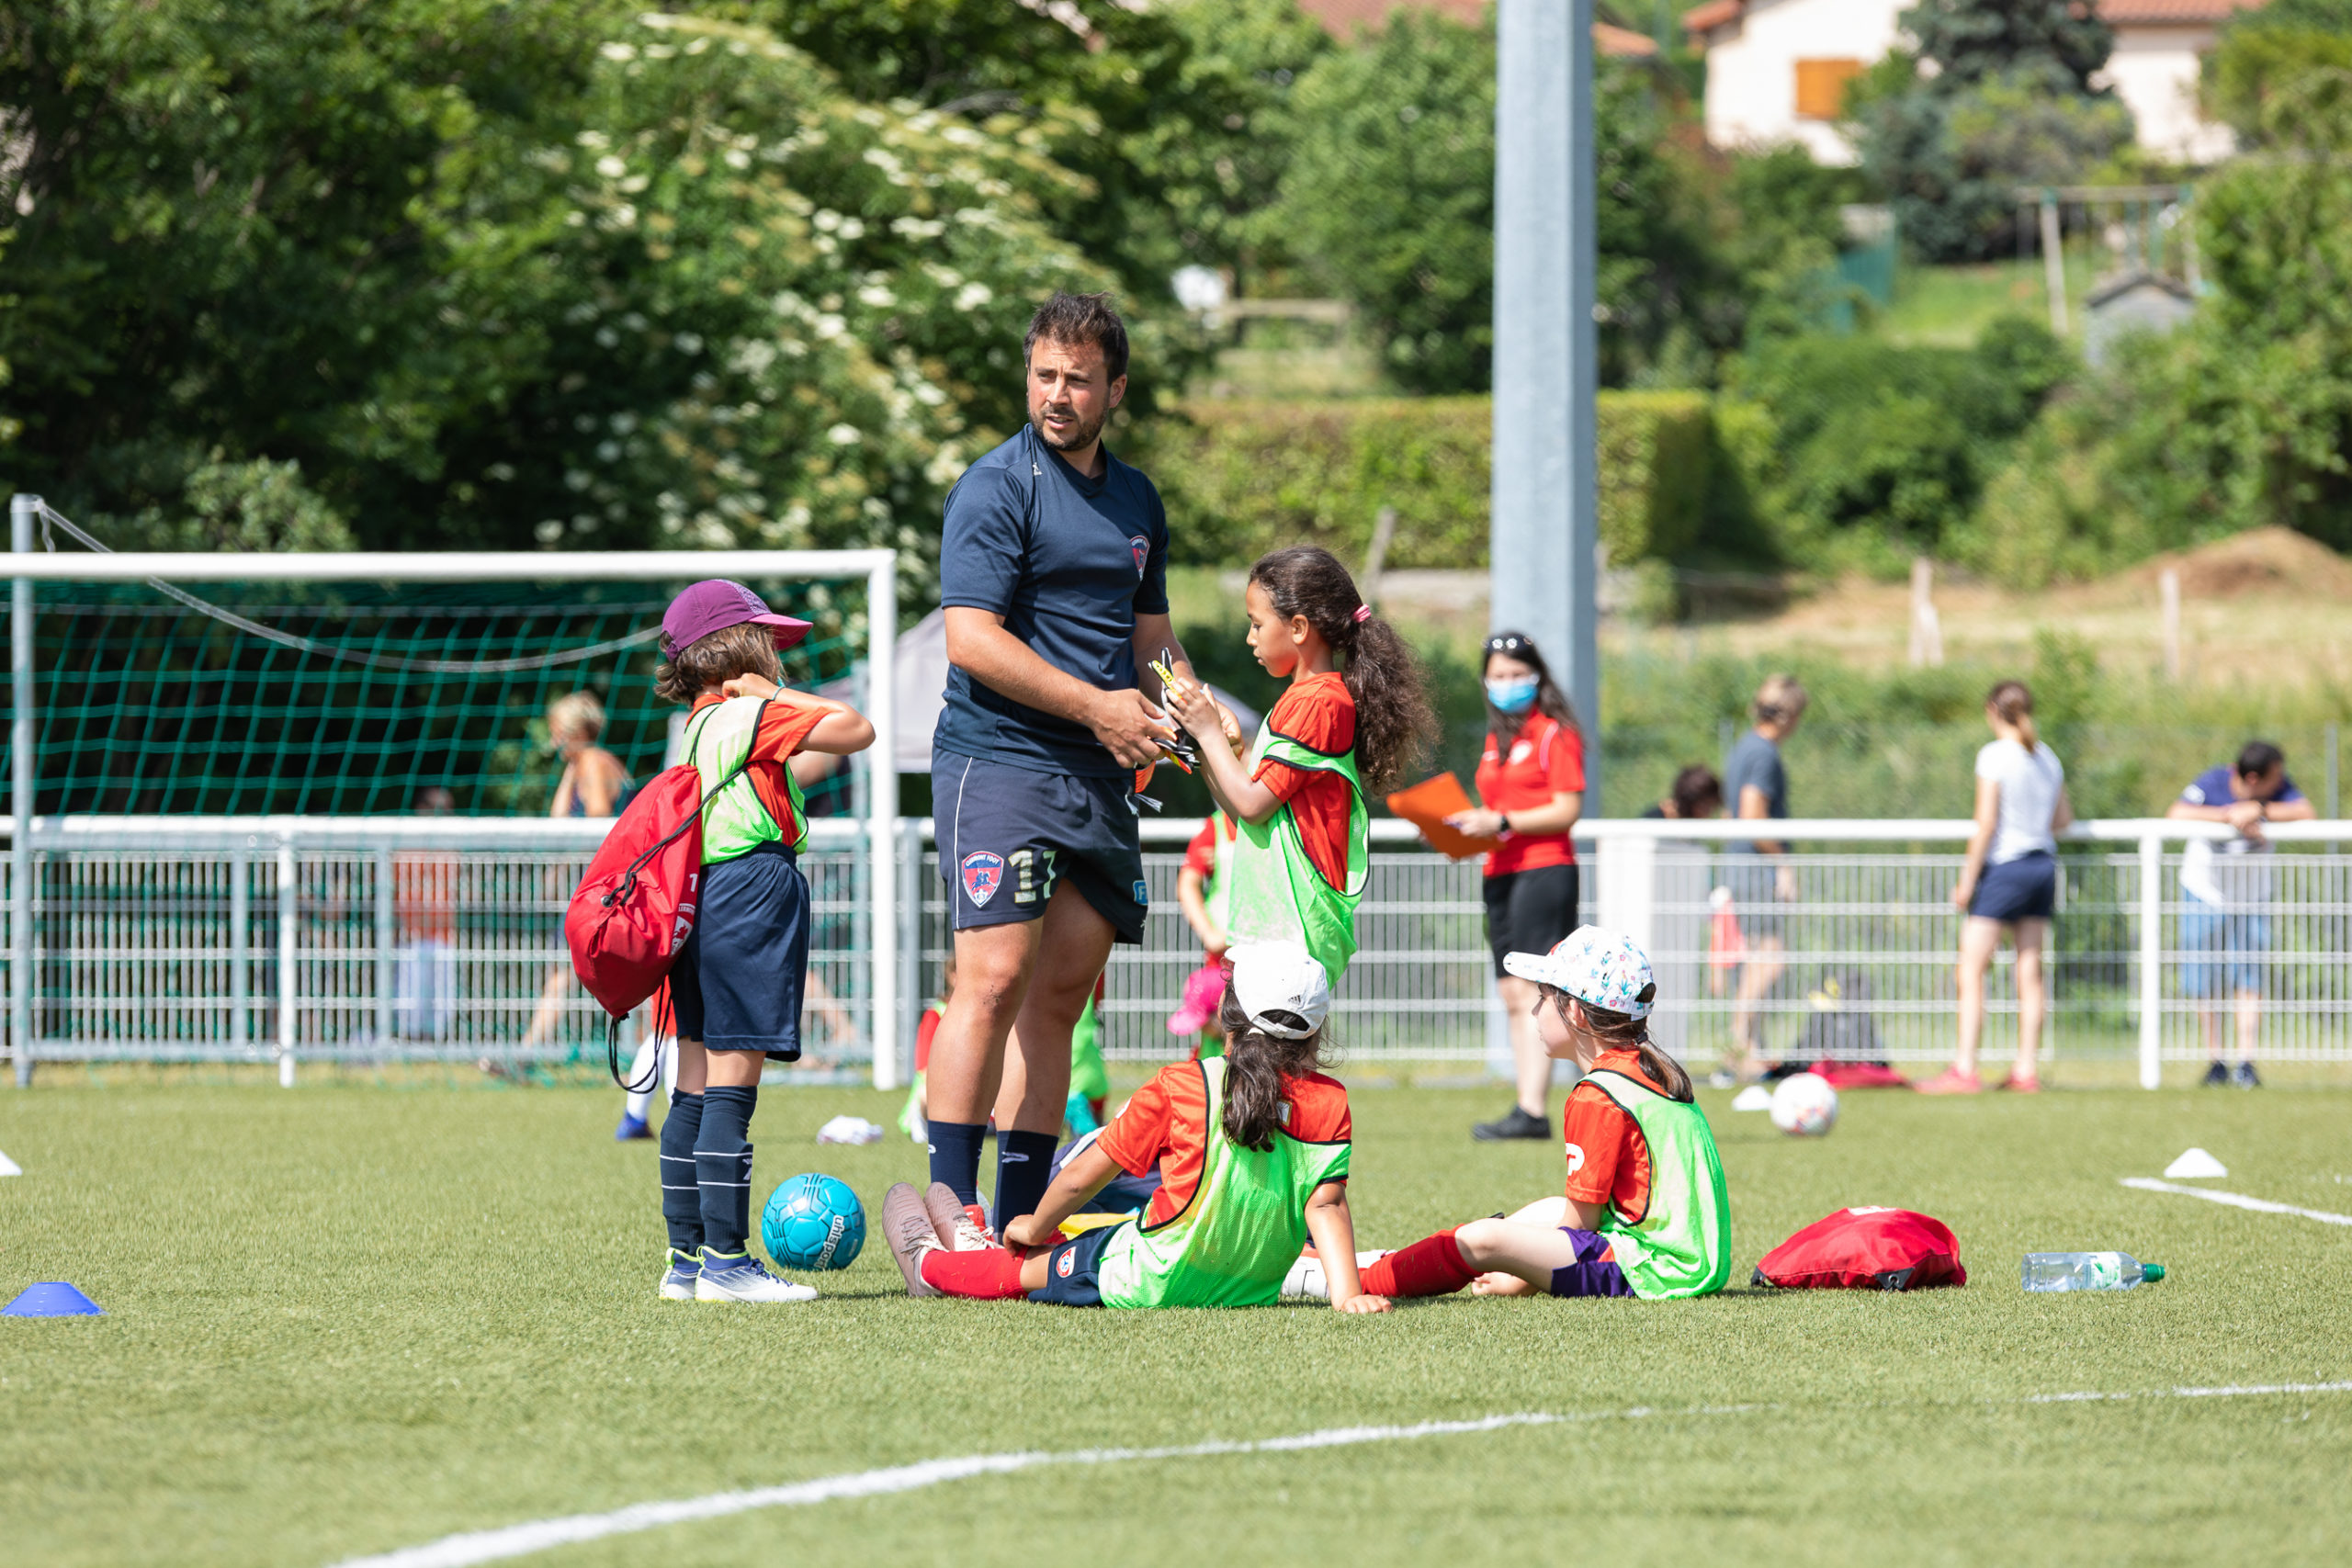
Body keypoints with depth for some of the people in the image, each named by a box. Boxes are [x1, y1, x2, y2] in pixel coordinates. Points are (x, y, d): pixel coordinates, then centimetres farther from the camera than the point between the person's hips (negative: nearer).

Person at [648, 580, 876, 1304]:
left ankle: (687, 1260, 12)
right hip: (752, 898, -9)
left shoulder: (699, 727, 15)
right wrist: (779, 695, -4)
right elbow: (856, 730, -10)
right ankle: (724, 1262, -10)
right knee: (730, 1087, -9)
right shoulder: (751, 717, -9)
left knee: (695, 1091, 9)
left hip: (704, 909, 9)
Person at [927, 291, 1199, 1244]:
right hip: (998, 762, -7)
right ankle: (951, 1214, -15)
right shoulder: (996, 488, -6)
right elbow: (971, 639, -14)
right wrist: (1098, 707, -15)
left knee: (1061, 994, 6)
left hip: (1099, 775, 7)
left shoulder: (1136, 500, 17)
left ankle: (1021, 1222, 10)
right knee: (995, 979, -15)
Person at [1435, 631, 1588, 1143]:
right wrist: (1464, 825, 5)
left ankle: (1533, 1110, -21)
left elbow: (1567, 811, -11)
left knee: (1531, 990, -15)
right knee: (1512, 996, 4)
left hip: (1545, 867, -9)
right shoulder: (1496, 739, 20)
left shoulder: (1554, 734, -4)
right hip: (1500, 871, 9)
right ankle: (1530, 1108, 4)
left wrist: (1501, 822, -19)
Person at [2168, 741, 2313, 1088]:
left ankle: (2246, 1063, -6)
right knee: (2206, 982, 1)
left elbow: (2307, 813, -28)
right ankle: (2215, 1060, 11)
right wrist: (2232, 817, -39)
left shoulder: (2278, 791, -13)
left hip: (2251, 897, 1)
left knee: (2249, 981, -7)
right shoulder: (2212, 783, -21)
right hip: (2204, 891, -1)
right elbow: (2177, 814, -35)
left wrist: (2258, 810, -34)